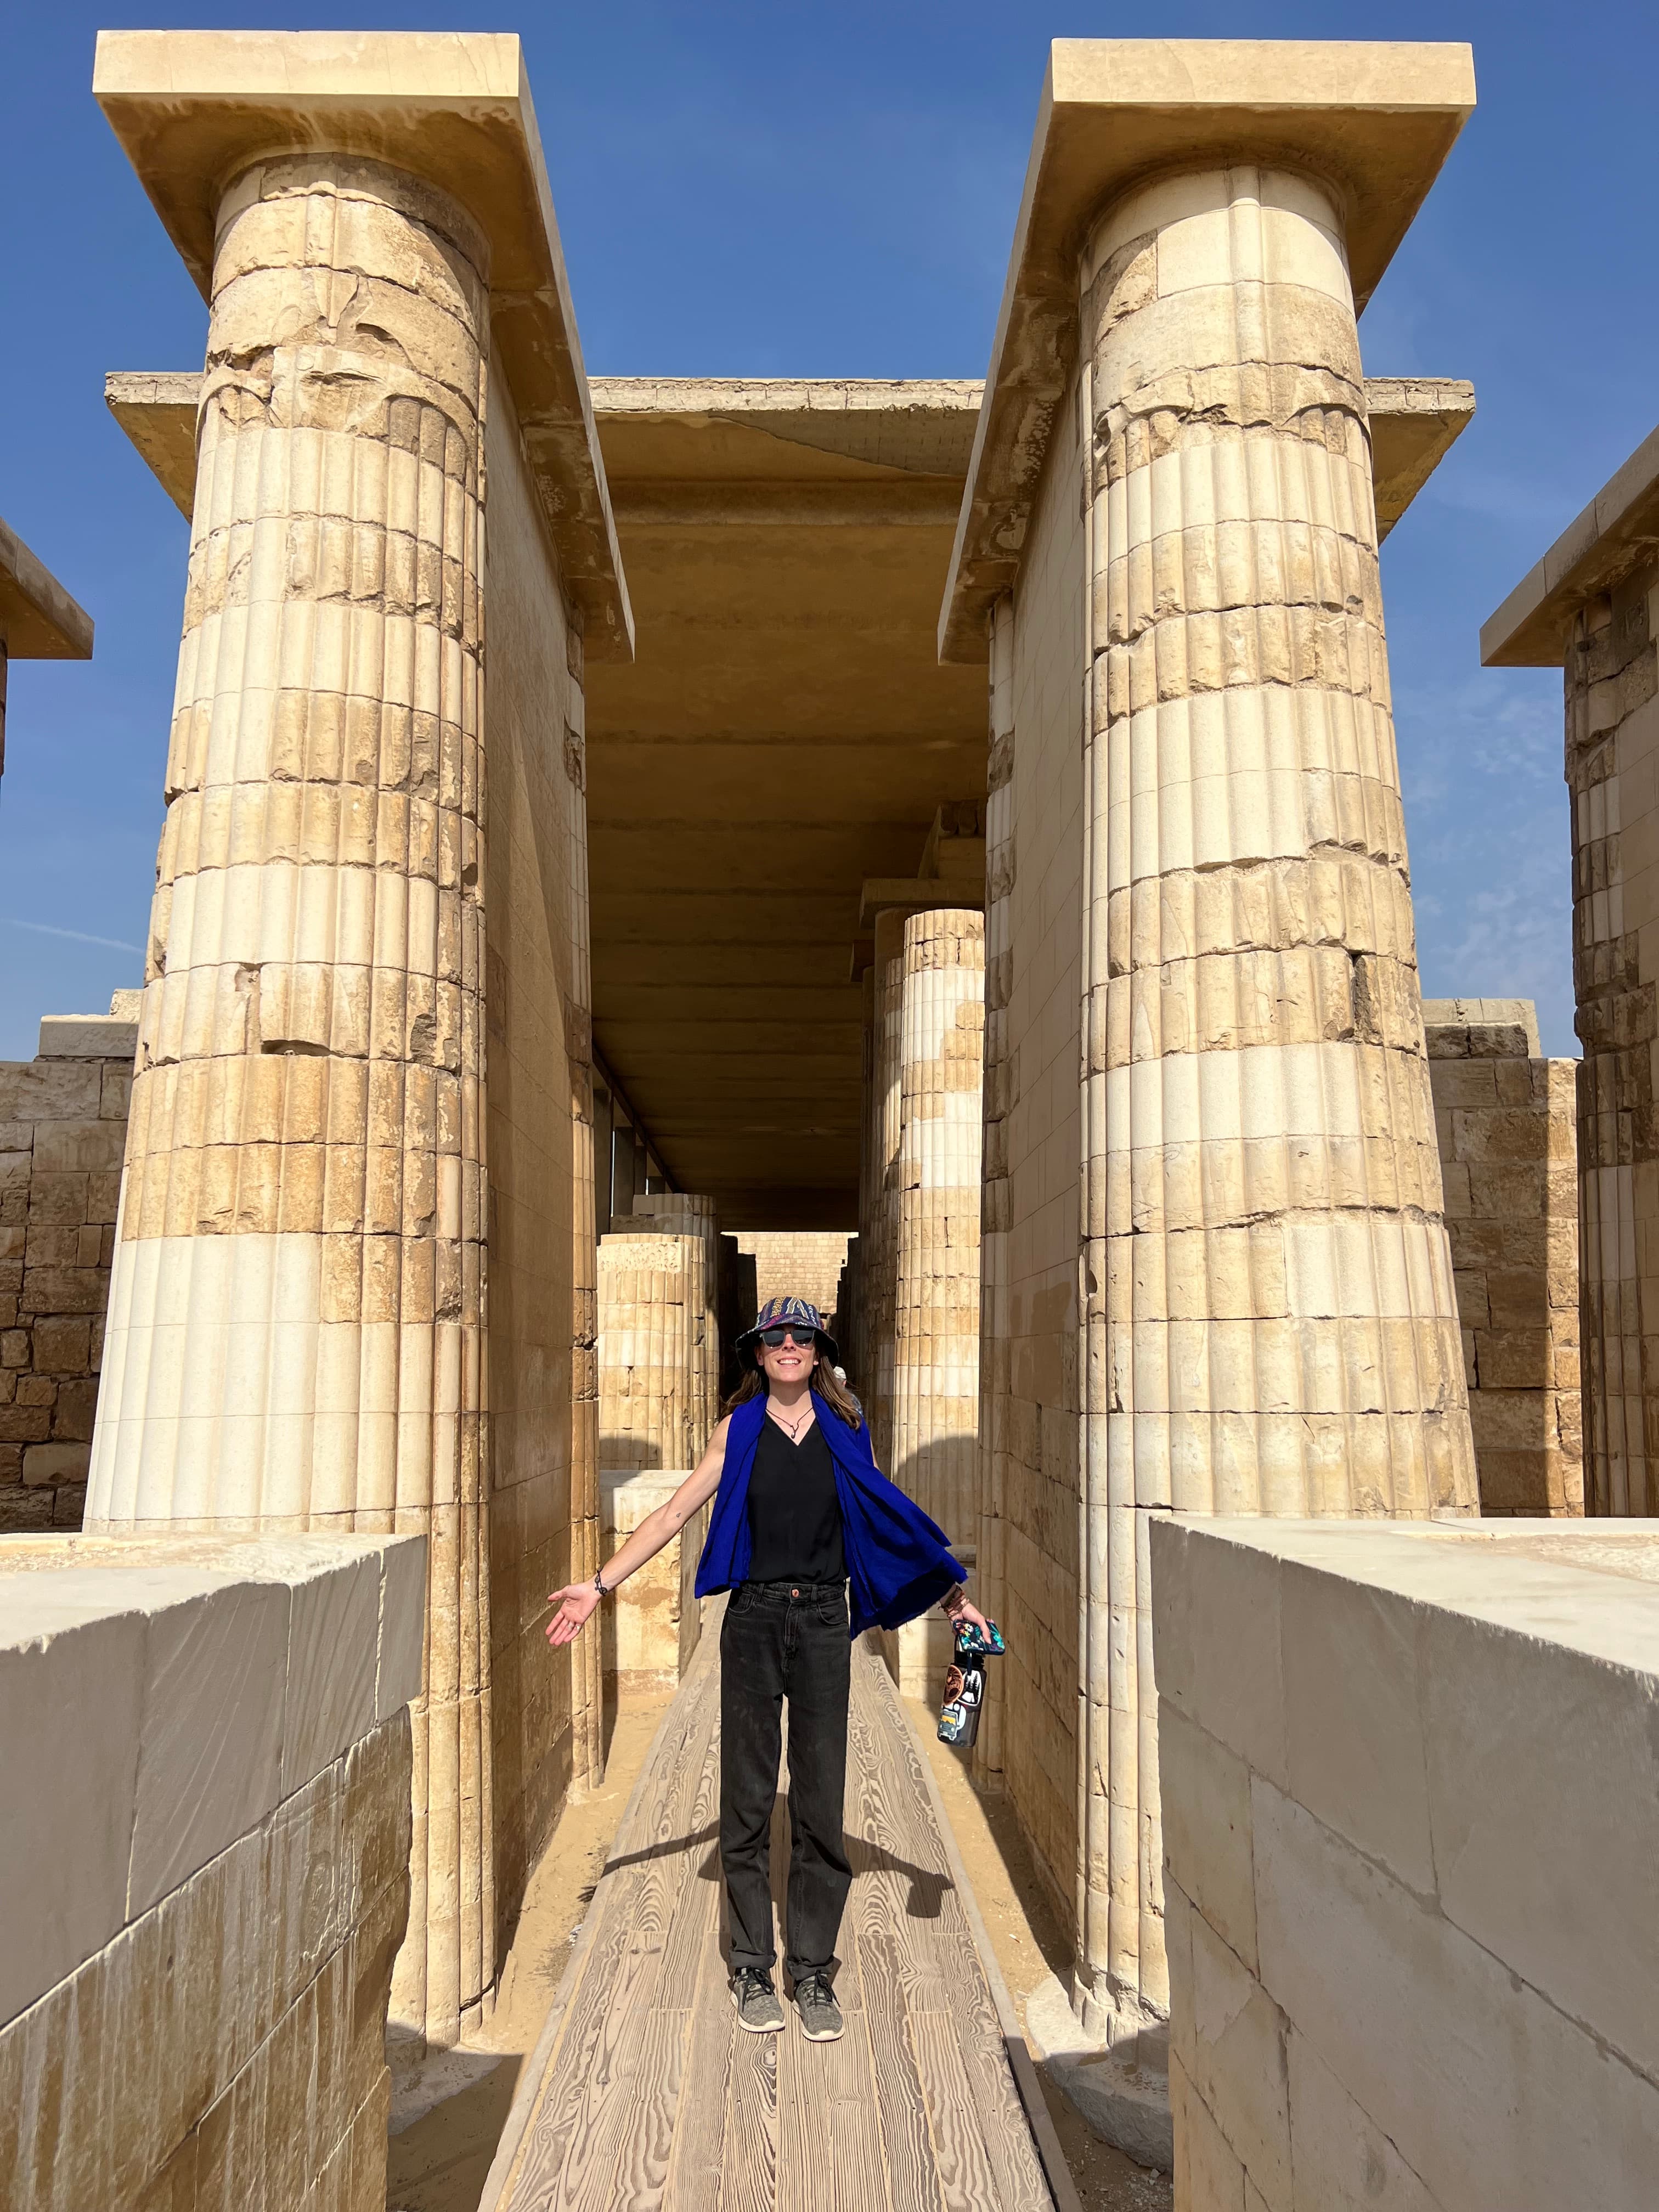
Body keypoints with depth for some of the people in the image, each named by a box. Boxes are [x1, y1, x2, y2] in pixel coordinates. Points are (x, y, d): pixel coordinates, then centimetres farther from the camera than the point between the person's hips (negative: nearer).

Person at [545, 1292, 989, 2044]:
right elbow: (674, 1513, 4)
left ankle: (813, 1972, 18)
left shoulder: (845, 1428, 5)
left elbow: (892, 1521, 12)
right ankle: (753, 1969, 20)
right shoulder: (739, 1429, 3)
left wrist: (952, 1595, 10)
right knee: (748, 1798, 6)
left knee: (821, 1802, 3)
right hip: (753, 1618, 0)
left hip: (824, 1621, 0)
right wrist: (600, 1585, -2)